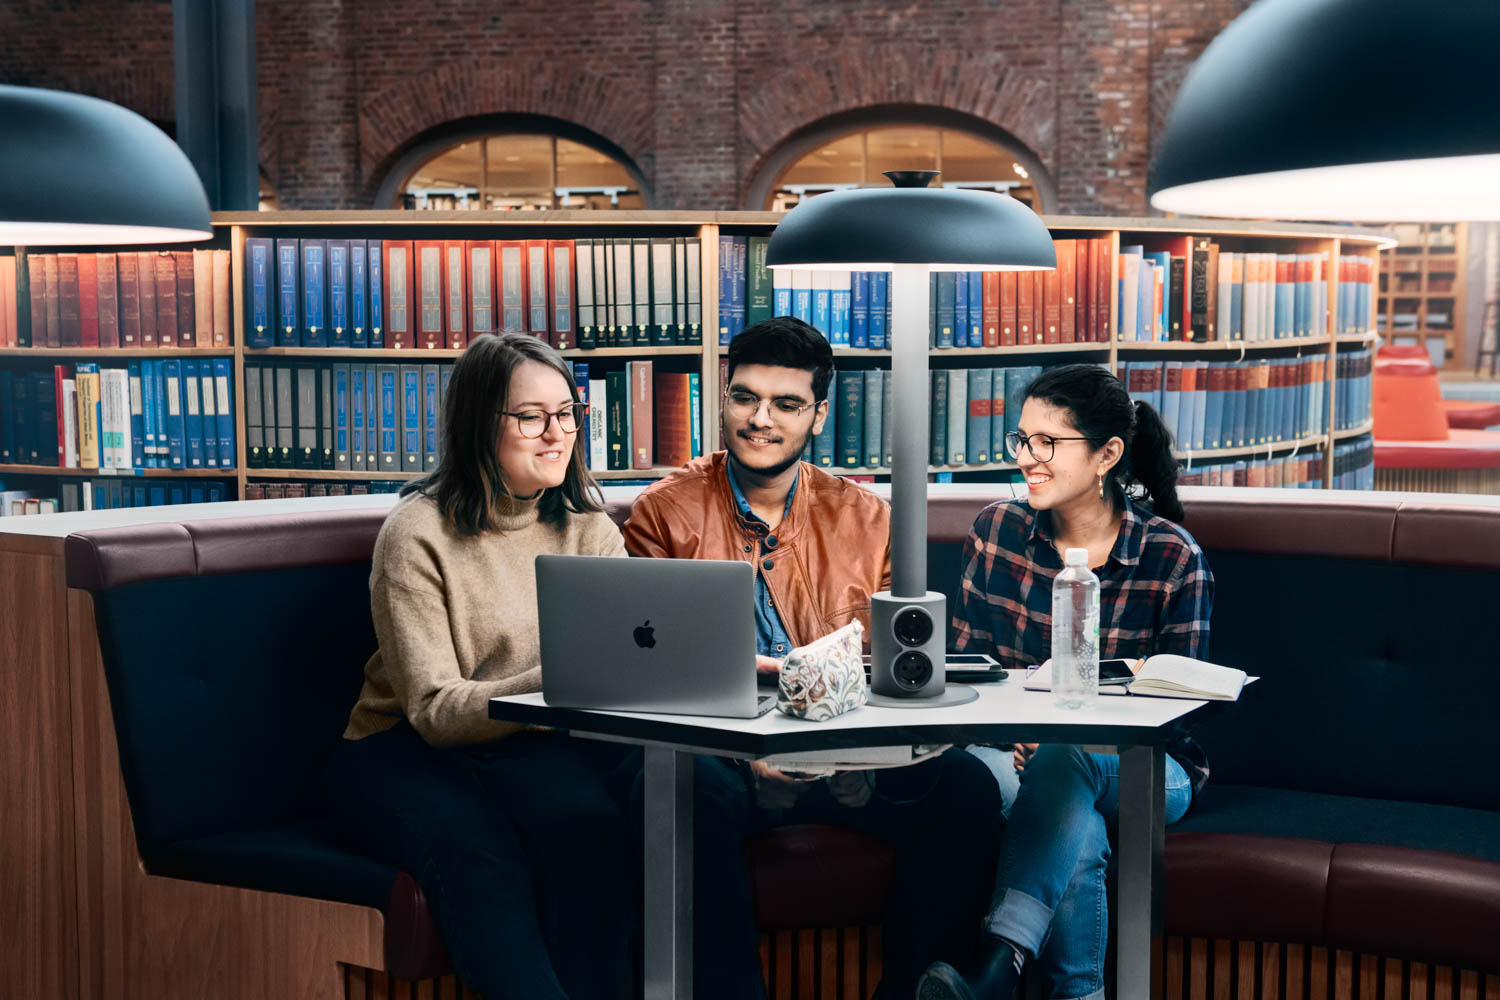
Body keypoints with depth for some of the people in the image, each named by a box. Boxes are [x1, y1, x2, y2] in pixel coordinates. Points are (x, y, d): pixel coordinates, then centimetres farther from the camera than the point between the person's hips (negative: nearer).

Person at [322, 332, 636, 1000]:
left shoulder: (588, 526, 8)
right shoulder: (418, 534, -8)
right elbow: (435, 708, -16)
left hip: (537, 747, 3)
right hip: (410, 750, -3)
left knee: (589, 826, -32)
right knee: (477, 852, -36)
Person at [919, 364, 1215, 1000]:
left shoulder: (1173, 556, -5)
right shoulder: (996, 530, 4)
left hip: (1145, 773, -2)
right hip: (1024, 755, 2)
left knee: (1067, 750, -38)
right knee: (1078, 832, -36)